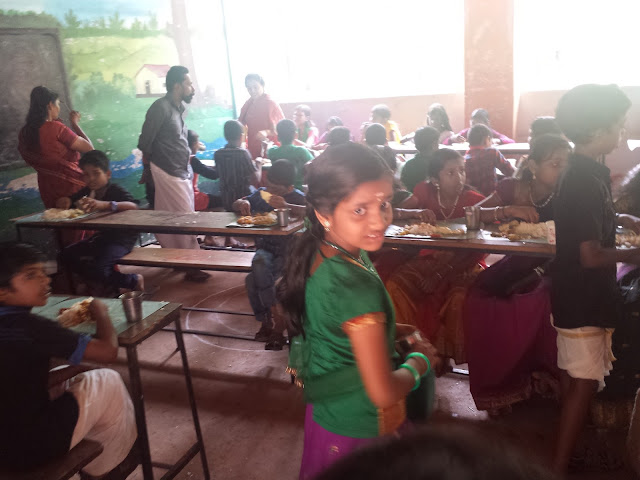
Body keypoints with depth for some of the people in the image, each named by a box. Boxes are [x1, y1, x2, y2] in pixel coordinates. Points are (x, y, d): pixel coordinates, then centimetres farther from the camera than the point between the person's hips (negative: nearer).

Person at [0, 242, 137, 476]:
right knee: (108, 381, 7)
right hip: (31, 446, -8)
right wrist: (100, 313, 1)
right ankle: (107, 467, 26)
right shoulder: (26, 326, -20)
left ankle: (87, 457, 38)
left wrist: (62, 324, 12)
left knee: (78, 380, 25)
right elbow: (107, 351, -17)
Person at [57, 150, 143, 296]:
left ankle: (134, 281, 1)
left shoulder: (115, 190, -17)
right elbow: (63, 204, 12)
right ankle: (104, 283, 13)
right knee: (66, 256, 1)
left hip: (122, 238, -8)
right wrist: (65, 202, -14)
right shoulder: (88, 191, 4)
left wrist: (105, 204, -51)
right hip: (103, 235, 9)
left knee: (97, 269, -27)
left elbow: (133, 206, -37)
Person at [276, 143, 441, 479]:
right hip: (357, 427, -7)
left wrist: (395, 331, -1)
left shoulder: (318, 255, -10)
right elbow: (384, 393, -31)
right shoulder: (357, 287, -35)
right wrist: (420, 360, -13)